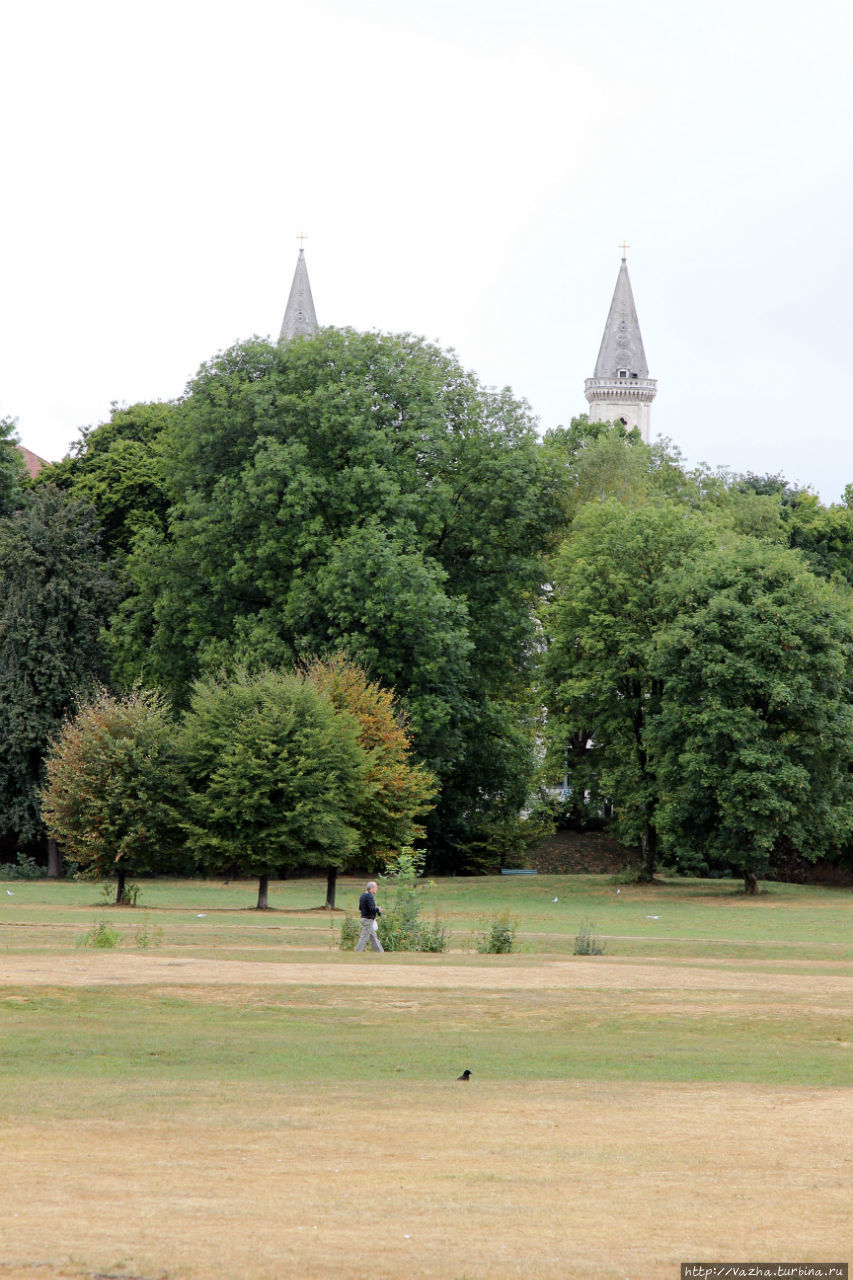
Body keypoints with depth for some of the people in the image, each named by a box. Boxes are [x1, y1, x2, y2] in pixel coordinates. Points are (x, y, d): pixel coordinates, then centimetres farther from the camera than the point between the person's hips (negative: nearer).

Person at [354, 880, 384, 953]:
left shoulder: (363, 895, 11)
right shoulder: (369, 896, -19)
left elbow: (360, 908, 18)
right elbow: (371, 908, -26)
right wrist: (378, 909, -5)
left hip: (364, 918, 10)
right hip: (368, 920, -10)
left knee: (373, 937, 14)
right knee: (364, 938, -6)